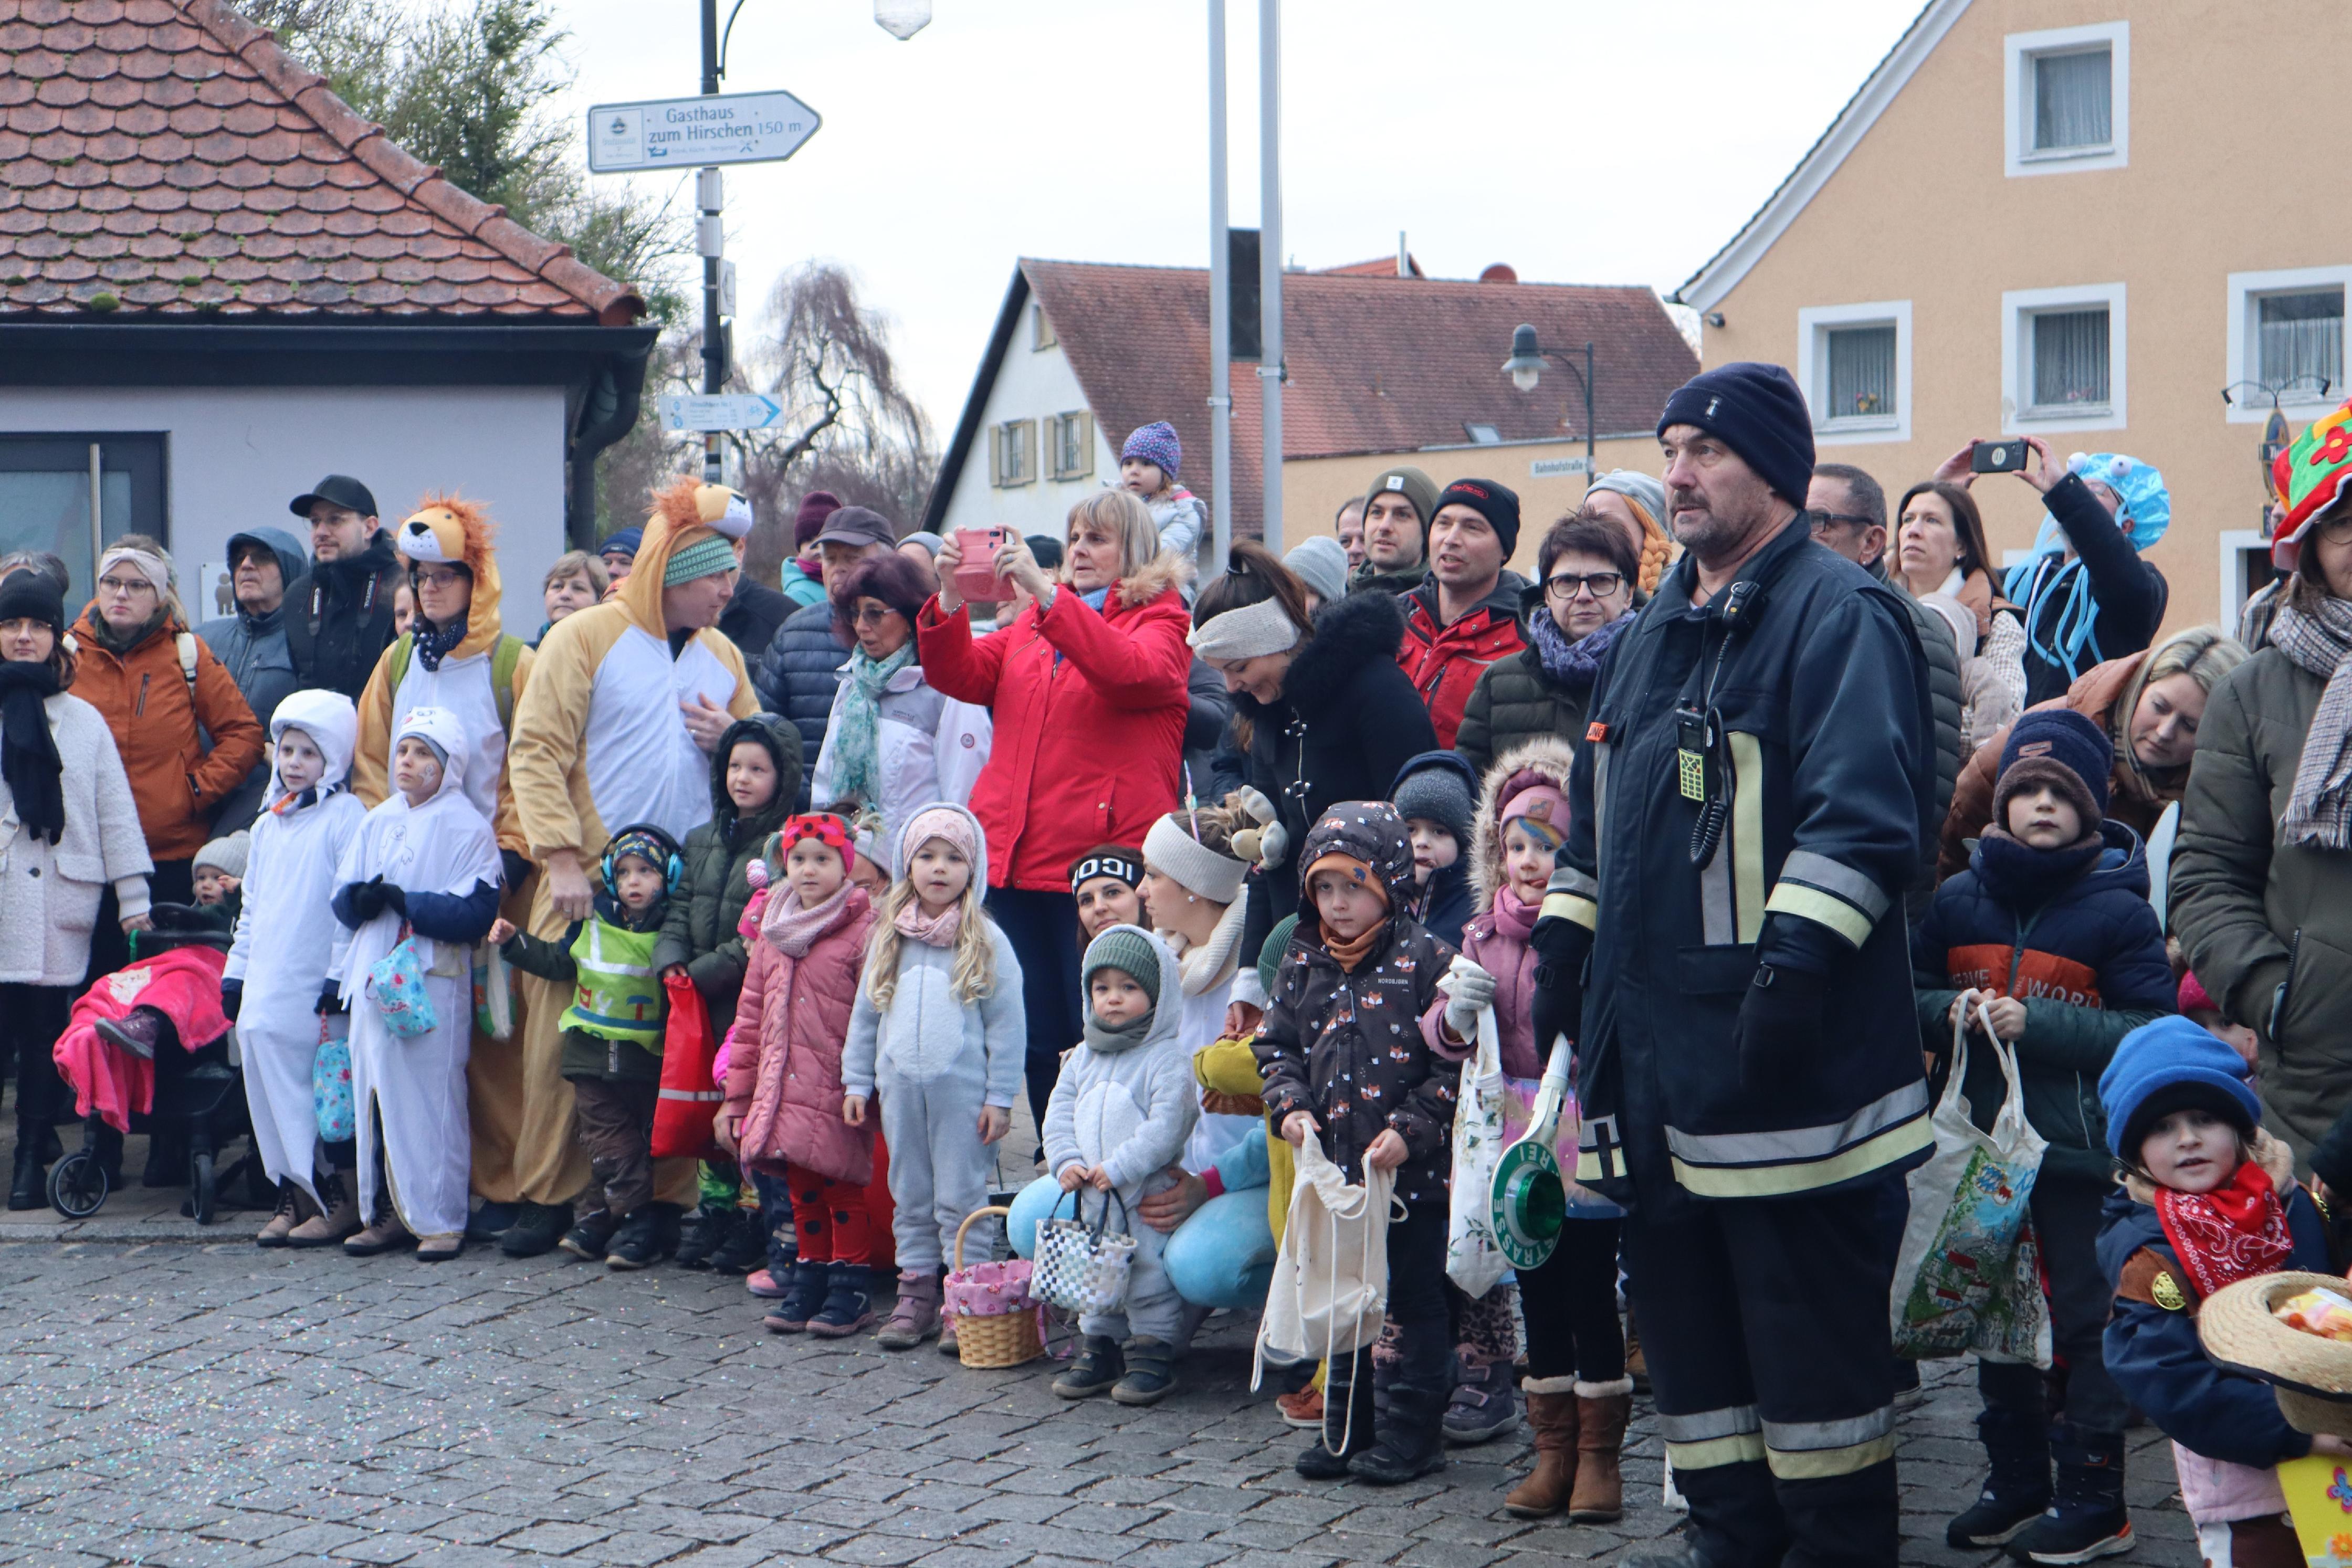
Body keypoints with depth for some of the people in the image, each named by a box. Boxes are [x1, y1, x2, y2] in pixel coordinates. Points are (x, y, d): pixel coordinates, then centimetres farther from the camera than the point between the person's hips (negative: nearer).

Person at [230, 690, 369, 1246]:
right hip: (264, 989, 7)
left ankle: (341, 1200, 2)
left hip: (316, 992, -7)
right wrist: (236, 971, 18)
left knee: (326, 1091, -7)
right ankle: (296, 1195, 15)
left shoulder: (345, 816, -5)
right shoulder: (268, 824, 18)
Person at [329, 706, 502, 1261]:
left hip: (433, 983, -6)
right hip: (372, 981, 6)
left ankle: (442, 1220, 1)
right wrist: (360, 899, -9)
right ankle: (387, 1212, 14)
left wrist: (404, 901, -17)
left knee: (431, 1099, -5)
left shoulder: (468, 829, -3)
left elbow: (475, 913, -13)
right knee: (376, 1096, 6)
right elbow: (341, 897, 14)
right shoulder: (376, 823, 16)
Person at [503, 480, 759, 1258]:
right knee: (564, 1038, -3)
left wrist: (728, 740, 1)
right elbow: (535, 752, -5)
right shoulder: (584, 637, -1)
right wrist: (561, 859, -13)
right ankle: (547, 1196, 5)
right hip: (591, 880, -4)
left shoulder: (721, 655, 15)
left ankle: (670, 1198, 9)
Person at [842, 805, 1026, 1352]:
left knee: (961, 1198, -1)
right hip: (901, 1086, 4)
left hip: (962, 1090, -4)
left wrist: (1000, 1098, -7)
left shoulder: (986, 940, -2)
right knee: (910, 1196, 10)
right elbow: (865, 1014, 15)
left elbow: (1006, 1023, -3)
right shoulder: (889, 937, 9)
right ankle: (916, 1293, 18)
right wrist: (856, 1082, 11)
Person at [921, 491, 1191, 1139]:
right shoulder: (1033, 620, 19)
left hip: (1104, 861, -5)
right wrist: (950, 600, -9)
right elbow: (963, 676, 8)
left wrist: (1045, 593, -24)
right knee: (1038, 1038, 8)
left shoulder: (1160, 621, 3)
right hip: (1017, 856, 6)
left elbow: (1131, 671, -20)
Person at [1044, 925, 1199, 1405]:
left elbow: (1165, 1127, -19)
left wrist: (1119, 1169, -23)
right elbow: (1059, 1112, 8)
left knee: (1148, 1273, -3)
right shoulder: (1084, 1057, 11)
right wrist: (1066, 1163, -9)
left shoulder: (1169, 1059, -11)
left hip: (1149, 1195, -6)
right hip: (1091, 1197, 6)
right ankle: (1099, 1348, 25)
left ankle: (1152, 1355, 6)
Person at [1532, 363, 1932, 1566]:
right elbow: (1596, 811, 27)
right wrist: (1562, 941, 20)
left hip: (1779, 1051, -9)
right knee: (1679, 1297, 14)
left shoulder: (1837, 615, -10)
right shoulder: (1654, 633, 18)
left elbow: (1863, 813, -20)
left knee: (1808, 1317, -1)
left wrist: (1799, 962, -27)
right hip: (1652, 1038, 9)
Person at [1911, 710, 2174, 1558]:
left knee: (2086, 1320, 1)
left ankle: (2093, 1498, 9)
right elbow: (1910, 996, 12)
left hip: (2081, 1147, -5)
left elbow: (2156, 1030, -10)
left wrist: (2038, 1024, -18)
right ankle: (2015, 1479, 26)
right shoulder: (1960, 898, 6)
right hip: (1987, 1141, 5)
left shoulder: (2118, 909, -6)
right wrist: (1951, 1013, -10)